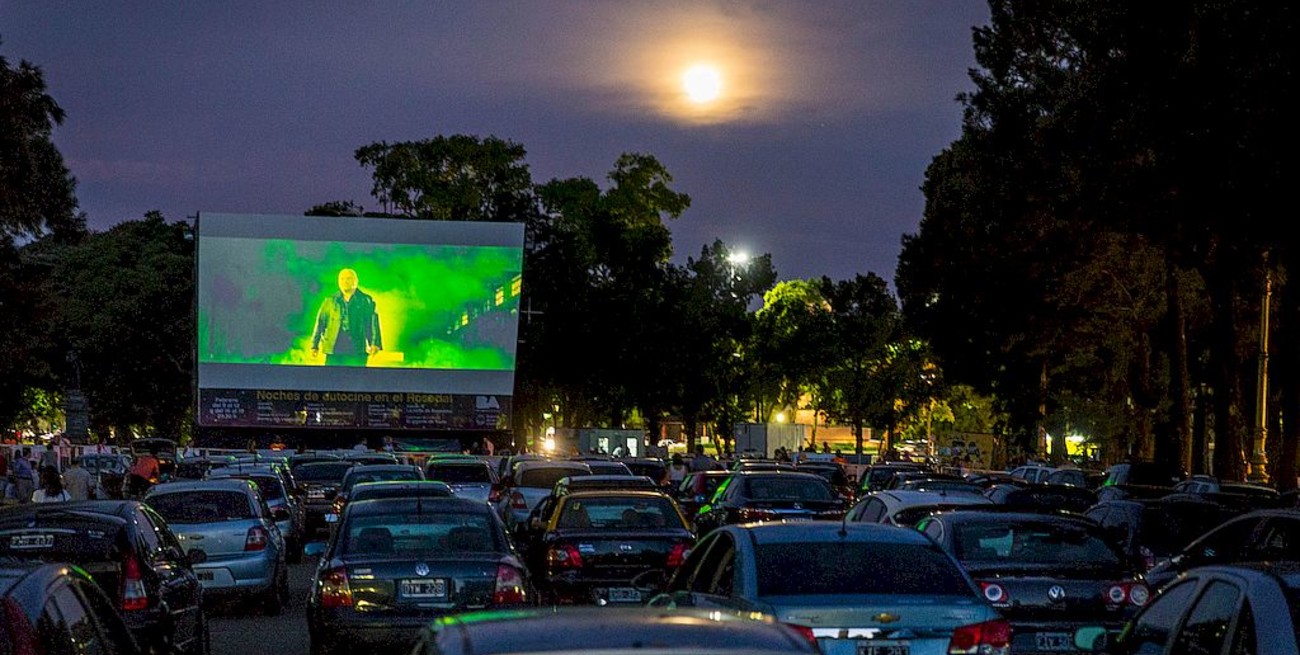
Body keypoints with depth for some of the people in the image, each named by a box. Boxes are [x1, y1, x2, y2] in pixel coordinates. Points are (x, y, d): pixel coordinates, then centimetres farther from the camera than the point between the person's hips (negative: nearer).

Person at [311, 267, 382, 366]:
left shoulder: (366, 301, 6)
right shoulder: (330, 301, 11)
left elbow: (372, 323, -1)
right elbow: (320, 323, 11)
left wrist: (375, 344, -14)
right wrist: (314, 346, 6)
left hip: (357, 351, -2)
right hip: (333, 351, 2)